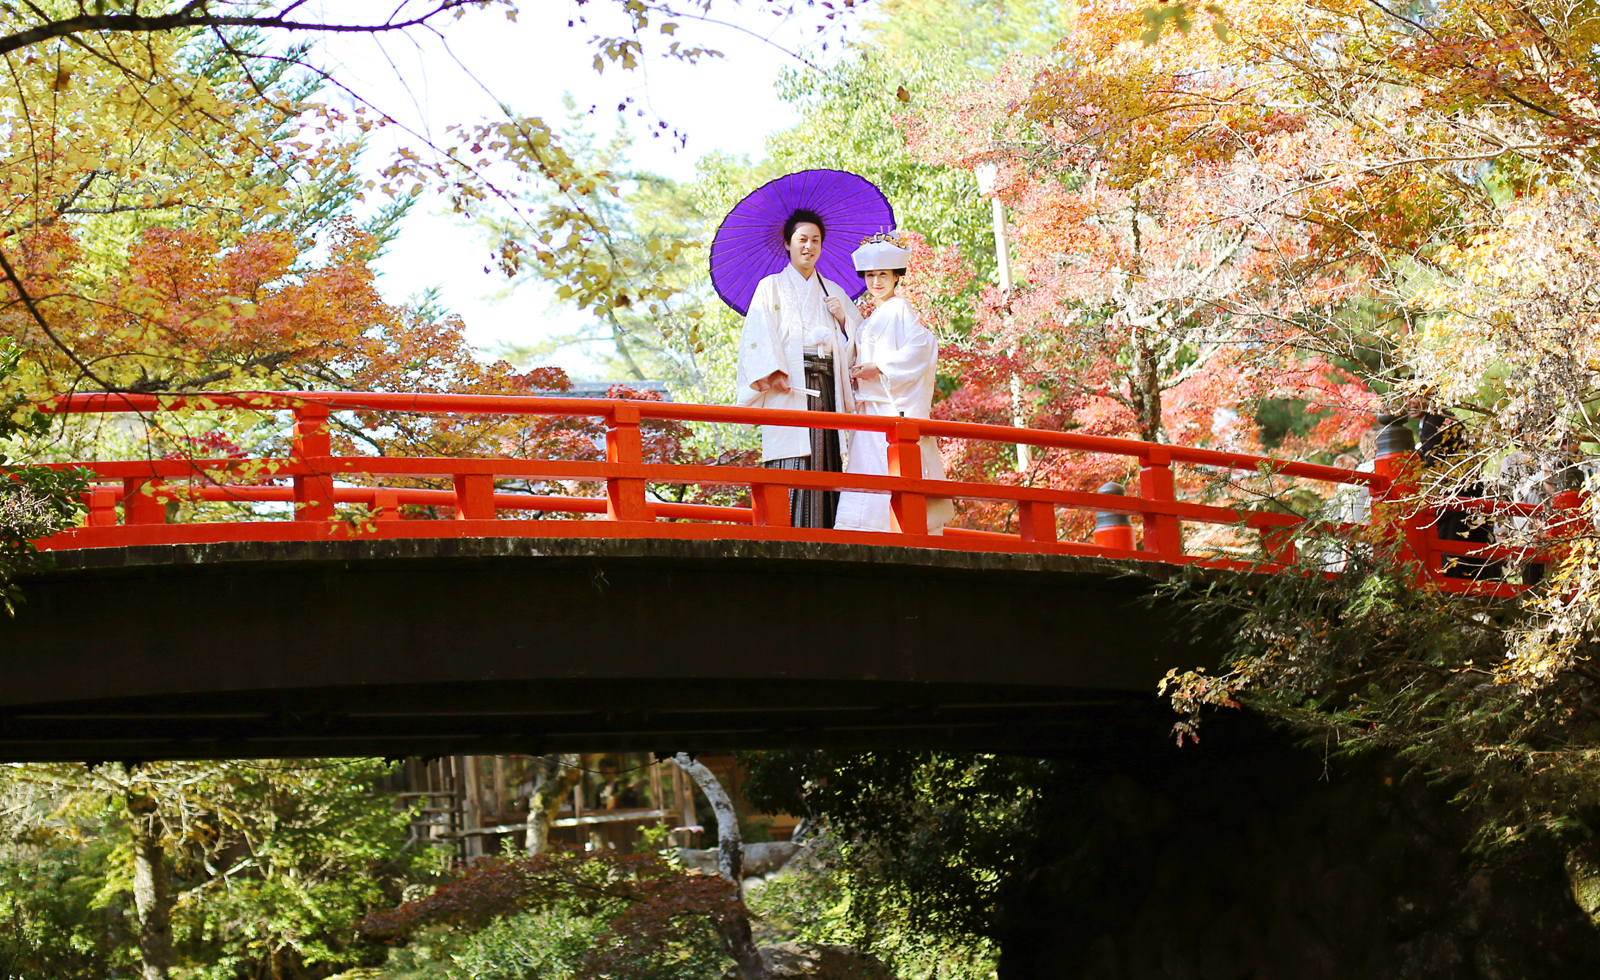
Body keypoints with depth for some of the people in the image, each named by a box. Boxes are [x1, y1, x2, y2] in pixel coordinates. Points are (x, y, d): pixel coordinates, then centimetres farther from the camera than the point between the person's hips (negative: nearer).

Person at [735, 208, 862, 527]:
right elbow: (758, 333, -4)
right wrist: (773, 372, -17)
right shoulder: (772, 287, 10)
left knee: (827, 462, -3)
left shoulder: (834, 292, 22)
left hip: (826, 389, 4)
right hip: (788, 387, -4)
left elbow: (857, 342, 20)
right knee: (793, 462, -14)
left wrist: (843, 318, 1)